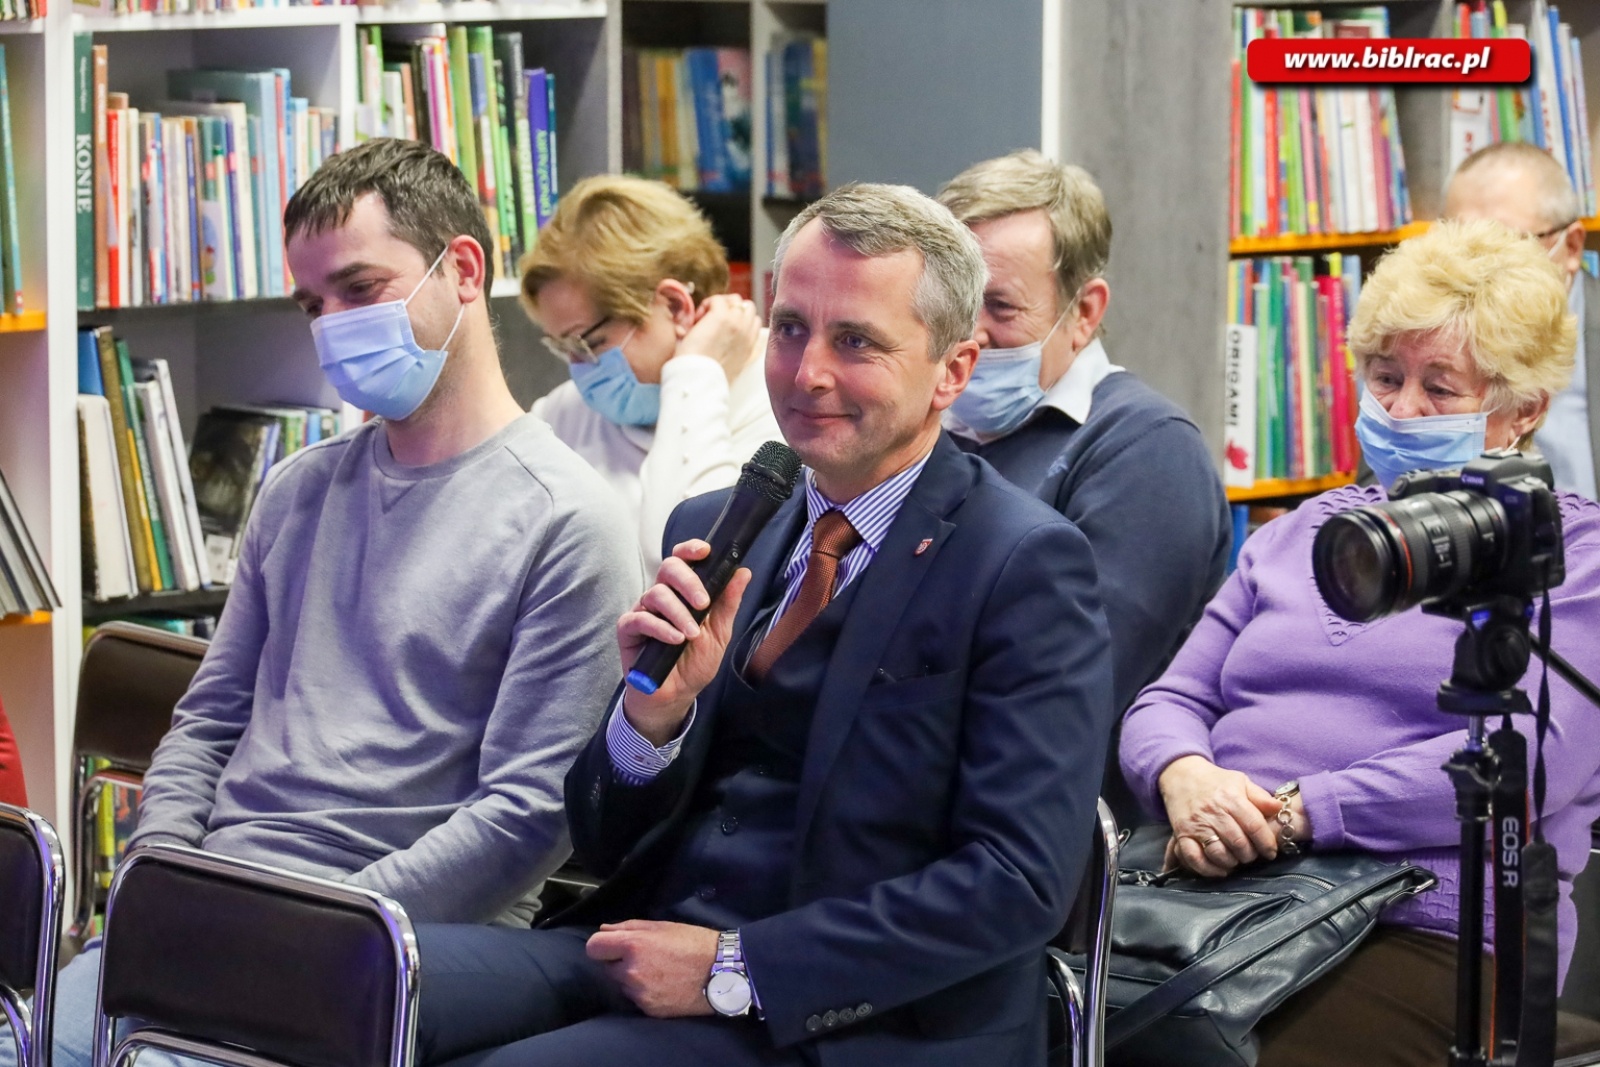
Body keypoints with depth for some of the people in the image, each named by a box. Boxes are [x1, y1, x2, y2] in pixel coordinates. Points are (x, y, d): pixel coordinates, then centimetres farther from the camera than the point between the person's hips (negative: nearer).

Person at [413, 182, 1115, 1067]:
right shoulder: (712, 530, 13)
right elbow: (604, 846, 13)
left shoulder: (1025, 564, -6)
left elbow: (1020, 883, -14)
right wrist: (655, 711, -10)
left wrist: (733, 968, -16)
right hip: (642, 949, 5)